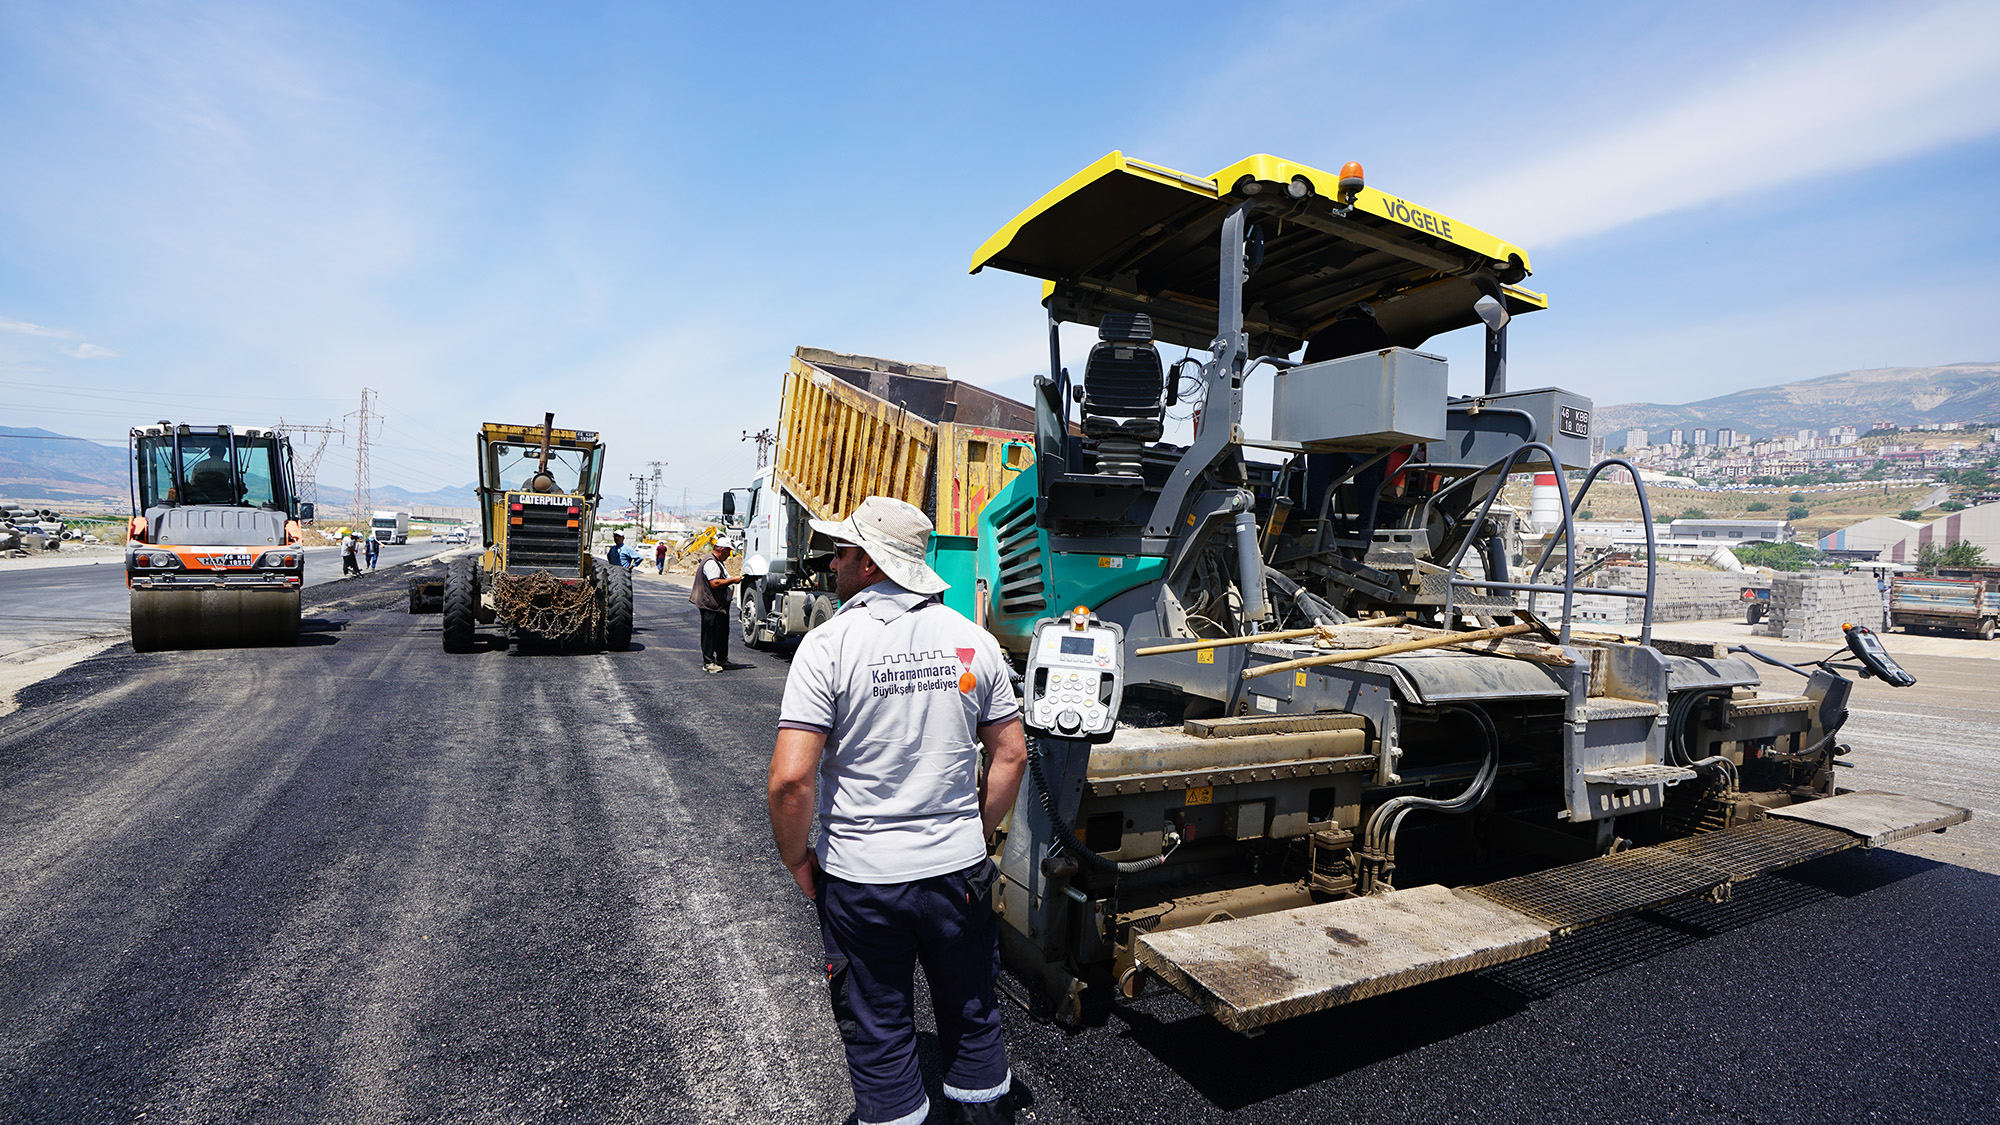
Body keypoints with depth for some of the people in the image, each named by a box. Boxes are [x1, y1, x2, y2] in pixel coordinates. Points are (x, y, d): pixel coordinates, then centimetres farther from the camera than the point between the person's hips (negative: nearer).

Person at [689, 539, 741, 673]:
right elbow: (715, 583, -26)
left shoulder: (717, 562, 18)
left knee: (722, 632, 16)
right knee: (710, 633, -4)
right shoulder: (711, 563, -18)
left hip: (720, 605, 11)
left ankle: (722, 660, 25)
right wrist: (733, 580, -19)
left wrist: (732, 579, 18)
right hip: (711, 606, -11)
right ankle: (708, 663, 2)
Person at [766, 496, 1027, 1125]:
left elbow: (791, 777, -20)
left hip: (860, 878, -3)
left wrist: (797, 859, -3)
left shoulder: (829, 644, -16)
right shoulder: (972, 641, -4)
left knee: (878, 1029, 18)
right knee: (970, 1015, 24)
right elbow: (1011, 754, 1)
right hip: (959, 869, 3)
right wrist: (975, 835, 13)